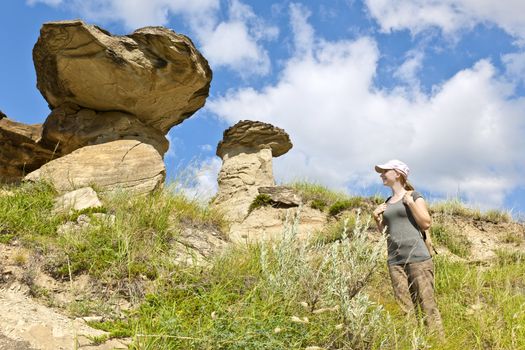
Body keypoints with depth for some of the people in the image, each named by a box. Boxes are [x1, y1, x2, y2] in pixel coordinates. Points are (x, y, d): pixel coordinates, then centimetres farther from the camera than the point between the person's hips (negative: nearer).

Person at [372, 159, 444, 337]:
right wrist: (376, 217, 8)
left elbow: (426, 223, -3)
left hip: (417, 257, -5)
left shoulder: (414, 196, 4)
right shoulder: (387, 203, 19)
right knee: (405, 310, 1)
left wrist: (410, 202, -6)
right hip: (394, 261, 5)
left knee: (428, 305, -7)